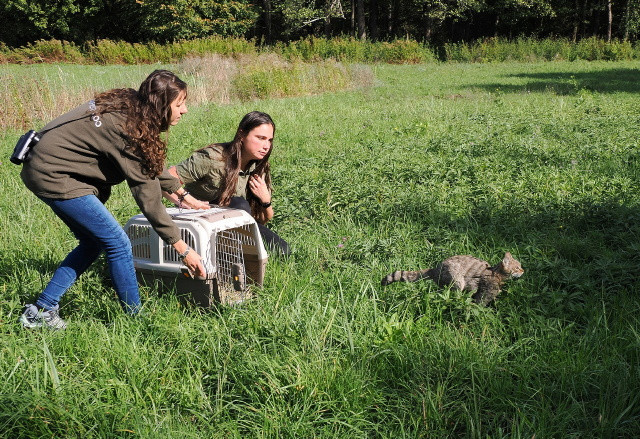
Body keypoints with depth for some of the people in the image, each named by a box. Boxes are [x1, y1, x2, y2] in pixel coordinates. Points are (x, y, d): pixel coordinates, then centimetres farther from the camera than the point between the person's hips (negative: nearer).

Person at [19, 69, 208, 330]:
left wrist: (183, 194, 18)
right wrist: (183, 250, -17)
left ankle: (41, 310, 19)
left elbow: (151, 165, 17)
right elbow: (148, 198, -22)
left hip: (45, 167, 10)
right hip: (53, 176, -10)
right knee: (118, 243, -7)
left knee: (93, 243, 15)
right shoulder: (128, 128, -24)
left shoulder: (130, 107, 1)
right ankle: (136, 319, 6)